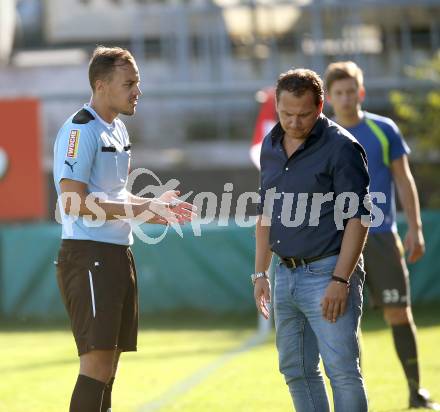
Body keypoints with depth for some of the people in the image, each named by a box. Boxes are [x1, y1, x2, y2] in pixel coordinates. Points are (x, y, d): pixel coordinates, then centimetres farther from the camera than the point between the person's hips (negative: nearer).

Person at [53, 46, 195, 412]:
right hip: (88, 256, -10)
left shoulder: (118, 130, 17)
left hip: (118, 255, 10)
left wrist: (151, 204, 11)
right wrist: (137, 210, -18)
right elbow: (73, 201, -20)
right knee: (97, 361, -15)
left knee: (108, 364, 9)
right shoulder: (81, 130, -13)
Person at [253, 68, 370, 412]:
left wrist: (340, 280, -19)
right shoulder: (271, 145, 11)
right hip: (286, 275, 8)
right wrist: (261, 272, 15)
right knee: (296, 370, 11)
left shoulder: (340, 148, -11)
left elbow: (358, 218, -14)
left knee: (342, 371, -9)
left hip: (327, 274, -8)